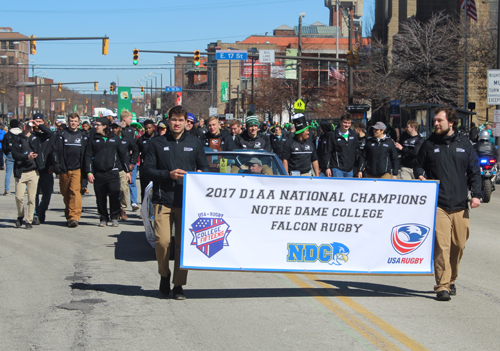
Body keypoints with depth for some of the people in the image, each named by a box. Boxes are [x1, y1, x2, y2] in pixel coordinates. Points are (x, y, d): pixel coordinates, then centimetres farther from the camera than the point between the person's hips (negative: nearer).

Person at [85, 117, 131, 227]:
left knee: (114, 195, -12)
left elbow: (123, 155, 15)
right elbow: (88, 156, 8)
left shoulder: (115, 139, 10)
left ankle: (114, 217, 0)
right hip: (98, 173, 1)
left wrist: (127, 171, 12)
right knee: (100, 197, 2)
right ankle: (103, 218, 13)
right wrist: (89, 172, -2)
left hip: (113, 172, -1)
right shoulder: (93, 140, 10)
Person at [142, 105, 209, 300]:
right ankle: (164, 275, 14)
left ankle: (178, 285, 10)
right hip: (163, 200, -1)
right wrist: (169, 174, -10)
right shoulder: (157, 143, 8)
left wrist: (200, 174, -7)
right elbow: (148, 169, 4)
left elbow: (205, 167, 16)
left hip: (187, 201, 1)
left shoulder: (194, 143, 13)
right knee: (162, 241, -12)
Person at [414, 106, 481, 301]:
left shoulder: (464, 144, 10)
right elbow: (418, 167, 16)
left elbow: (474, 171, 11)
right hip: (438, 204, -2)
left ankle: (451, 280, 25)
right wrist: (420, 177, -6)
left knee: (459, 245, 7)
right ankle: (442, 286, -9)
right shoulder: (429, 144, 8)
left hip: (460, 205, 2)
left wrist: (476, 194, 0)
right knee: (441, 245, -12)